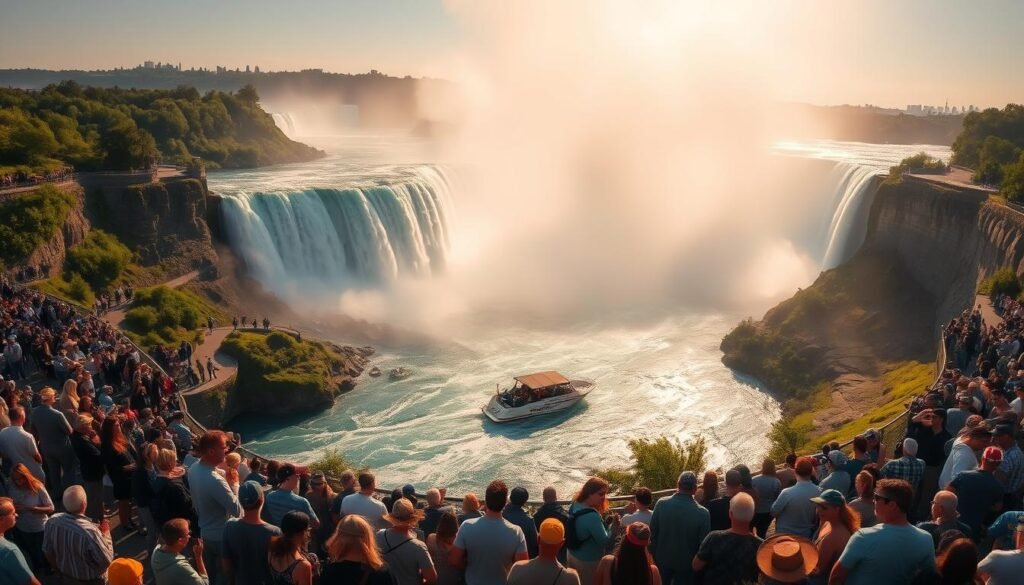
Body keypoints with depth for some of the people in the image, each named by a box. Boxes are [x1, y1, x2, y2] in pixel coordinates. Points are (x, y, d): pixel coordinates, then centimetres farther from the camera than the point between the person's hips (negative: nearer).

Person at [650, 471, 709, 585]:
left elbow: (652, 533, -8)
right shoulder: (702, 513, -24)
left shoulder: (661, 504, -19)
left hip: (663, 559, 2)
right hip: (686, 563, -2)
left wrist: (654, 554, 8)